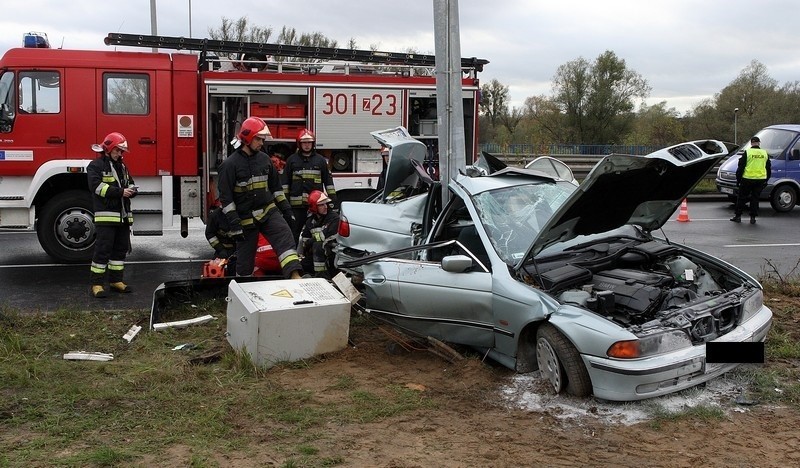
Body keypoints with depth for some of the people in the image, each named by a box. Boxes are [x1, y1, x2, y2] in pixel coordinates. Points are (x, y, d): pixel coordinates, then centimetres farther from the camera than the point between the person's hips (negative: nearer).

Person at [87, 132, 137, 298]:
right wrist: (120, 192, -23)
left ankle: (116, 281, 20)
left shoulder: (122, 166, 20)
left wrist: (132, 190, -4)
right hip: (106, 215, -8)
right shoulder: (96, 165, -4)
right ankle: (97, 284, -3)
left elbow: (130, 183, 22)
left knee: (121, 249, 11)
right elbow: (97, 186, -17)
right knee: (102, 249, -7)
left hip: (123, 216, 8)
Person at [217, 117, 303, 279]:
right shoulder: (230, 164, -9)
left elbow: (275, 186, 16)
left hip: (268, 211, 4)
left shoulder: (264, 159, 7)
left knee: (285, 236, -22)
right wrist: (234, 225, -16)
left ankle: (295, 276, -35)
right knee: (245, 259, 5)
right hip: (246, 218, -3)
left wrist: (286, 209, 12)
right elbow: (226, 197, -11)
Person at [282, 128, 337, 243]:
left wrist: (332, 198, 6)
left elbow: (328, 180, 11)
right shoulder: (292, 160, 8)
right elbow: (285, 181, 8)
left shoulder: (321, 160, 10)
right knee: (293, 232, 4)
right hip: (297, 204, 0)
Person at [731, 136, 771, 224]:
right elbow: (769, 169, 16)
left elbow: (741, 167, -6)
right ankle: (753, 217, 8)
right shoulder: (765, 153, 8)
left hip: (747, 179, -3)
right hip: (760, 180, 4)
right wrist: (766, 180, 24)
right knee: (755, 198, 10)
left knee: (742, 198, 7)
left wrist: (738, 179, 2)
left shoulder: (747, 152, -5)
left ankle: (737, 216, 10)